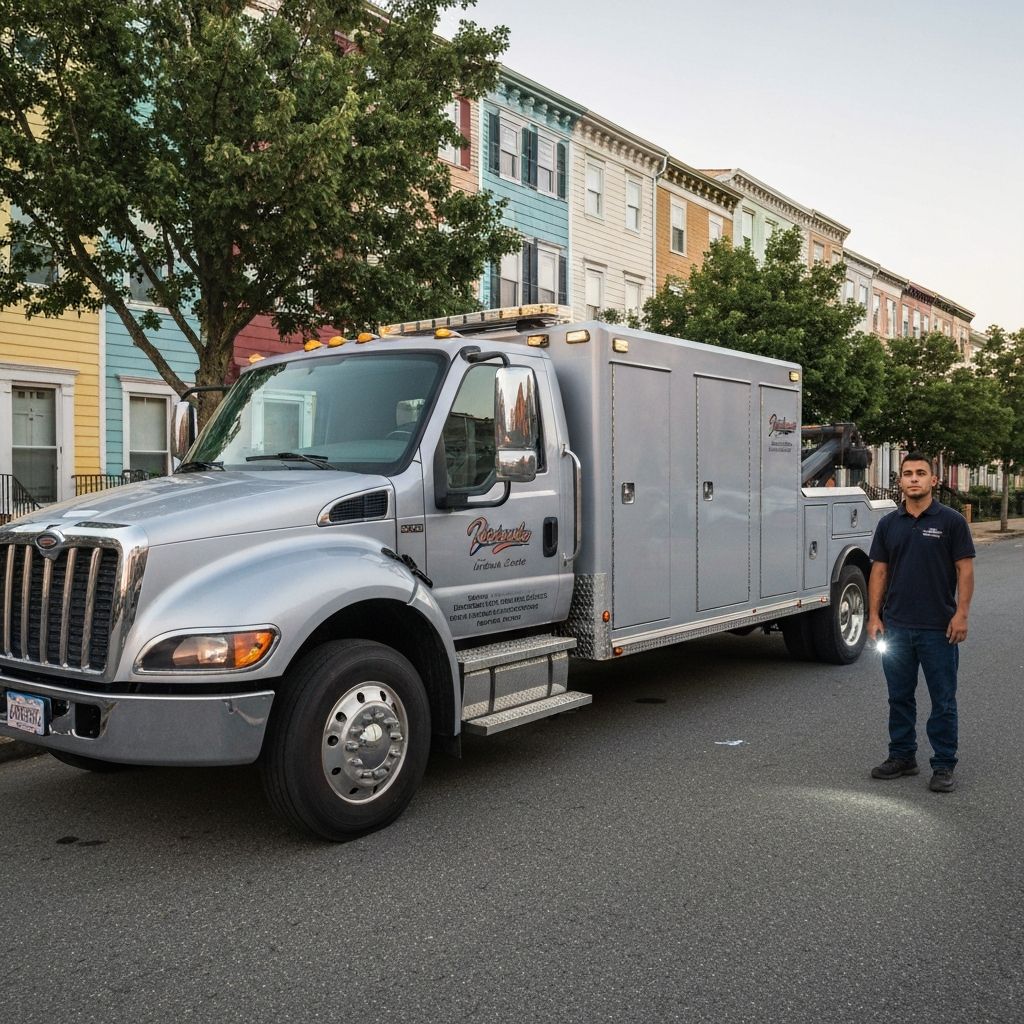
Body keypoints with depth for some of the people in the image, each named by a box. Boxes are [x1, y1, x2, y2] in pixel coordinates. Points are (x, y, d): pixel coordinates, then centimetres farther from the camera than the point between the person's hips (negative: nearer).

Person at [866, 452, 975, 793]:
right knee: (900, 697, 12)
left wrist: (961, 614, -13)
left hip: (939, 627, -4)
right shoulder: (889, 523, 7)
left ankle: (944, 766, 14)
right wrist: (874, 615, 1)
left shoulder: (951, 521, -4)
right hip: (896, 627, 4)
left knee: (943, 700, 4)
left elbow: (965, 570, -5)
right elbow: (879, 571, 8)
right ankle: (902, 757, 24)